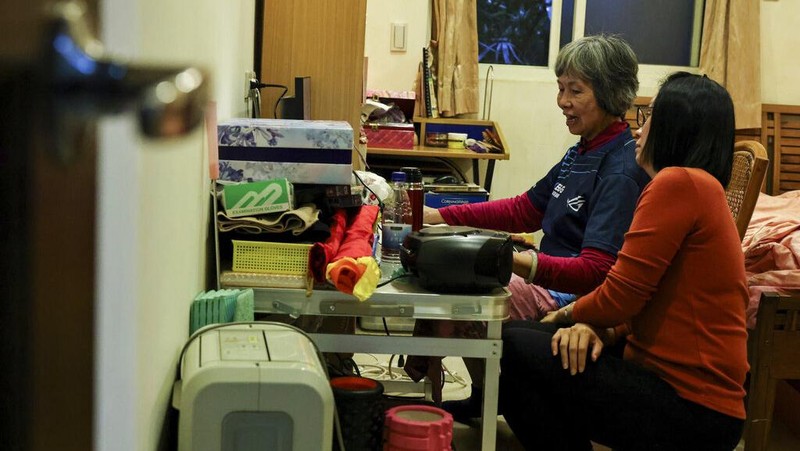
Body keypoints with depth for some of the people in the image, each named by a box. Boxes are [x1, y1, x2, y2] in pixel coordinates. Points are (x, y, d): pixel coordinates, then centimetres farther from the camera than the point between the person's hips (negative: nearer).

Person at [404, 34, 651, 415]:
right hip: (550, 281, 10)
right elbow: (525, 210, 15)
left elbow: (597, 271, -28)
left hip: (572, 299, -10)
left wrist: (523, 263, -43)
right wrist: (440, 217, 8)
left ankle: (485, 401, 4)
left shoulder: (621, 172, -21)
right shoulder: (583, 153, 10)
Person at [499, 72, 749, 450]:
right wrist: (596, 328, -5)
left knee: (514, 347, -14)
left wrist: (566, 315, 3)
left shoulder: (680, 182, -15)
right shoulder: (698, 186, 17)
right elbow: (639, 300, 14)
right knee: (522, 337, 8)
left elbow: (620, 296, -17)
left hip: (691, 409, -10)